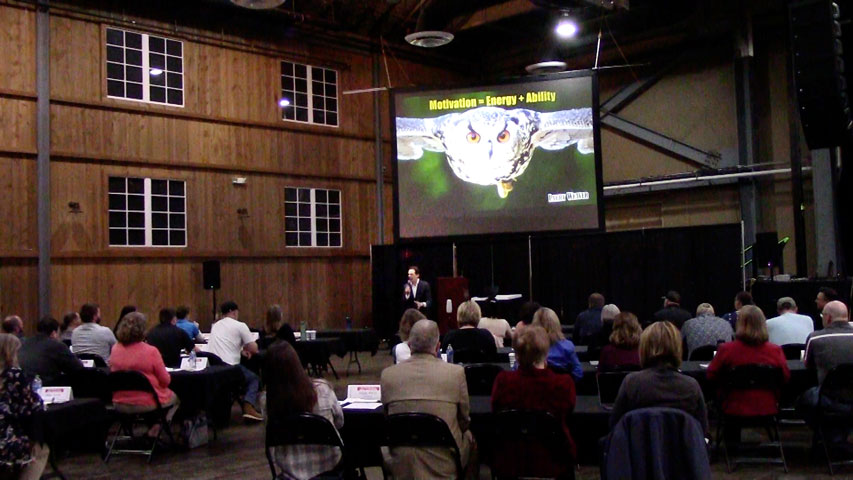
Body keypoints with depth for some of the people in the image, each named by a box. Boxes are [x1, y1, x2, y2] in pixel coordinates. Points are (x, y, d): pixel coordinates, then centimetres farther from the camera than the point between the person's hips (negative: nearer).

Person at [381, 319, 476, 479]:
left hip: (400, 466, 1)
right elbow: (464, 420, 1)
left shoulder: (388, 374, -7)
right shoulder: (456, 372, -11)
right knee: (469, 436, 29)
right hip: (444, 465, -1)